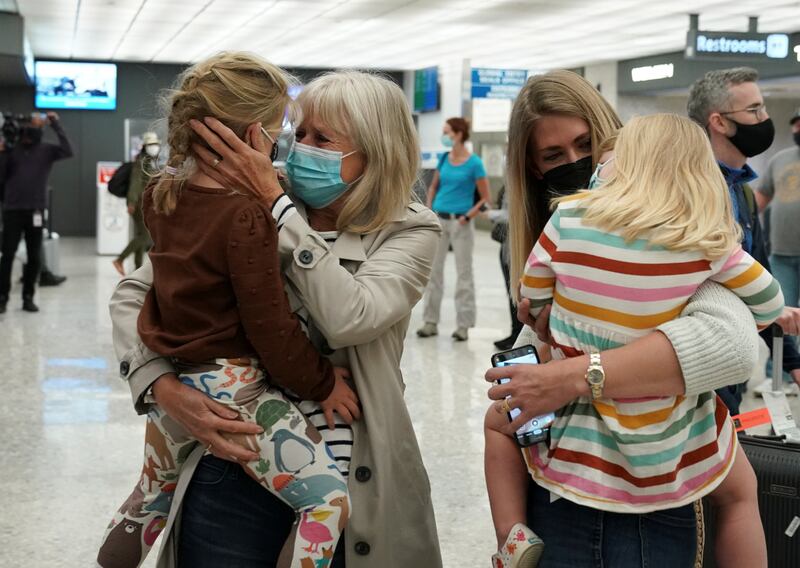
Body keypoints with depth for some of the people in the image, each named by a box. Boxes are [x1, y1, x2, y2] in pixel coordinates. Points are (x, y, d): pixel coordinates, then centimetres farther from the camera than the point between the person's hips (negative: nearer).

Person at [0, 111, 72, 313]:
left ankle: (28, 297, 16)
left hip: (35, 210, 1)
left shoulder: (47, 149, 4)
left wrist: (55, 124, -14)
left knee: (34, 257, 6)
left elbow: (68, 151, -14)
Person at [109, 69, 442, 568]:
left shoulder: (411, 231, -3)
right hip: (235, 468, 1)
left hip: (350, 478, -1)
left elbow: (349, 319, -22)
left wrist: (273, 201, -18)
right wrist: (163, 385, -14)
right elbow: (132, 294, 3)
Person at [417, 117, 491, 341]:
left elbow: (485, 199, -6)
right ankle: (431, 322, 16)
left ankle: (463, 325, 7)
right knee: (433, 270, 7)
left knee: (464, 273, 1)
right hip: (439, 220, 5)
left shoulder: (474, 163, -8)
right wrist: (429, 210, 9)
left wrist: (467, 217, -14)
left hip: (460, 223, -5)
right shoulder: (444, 159, 7)